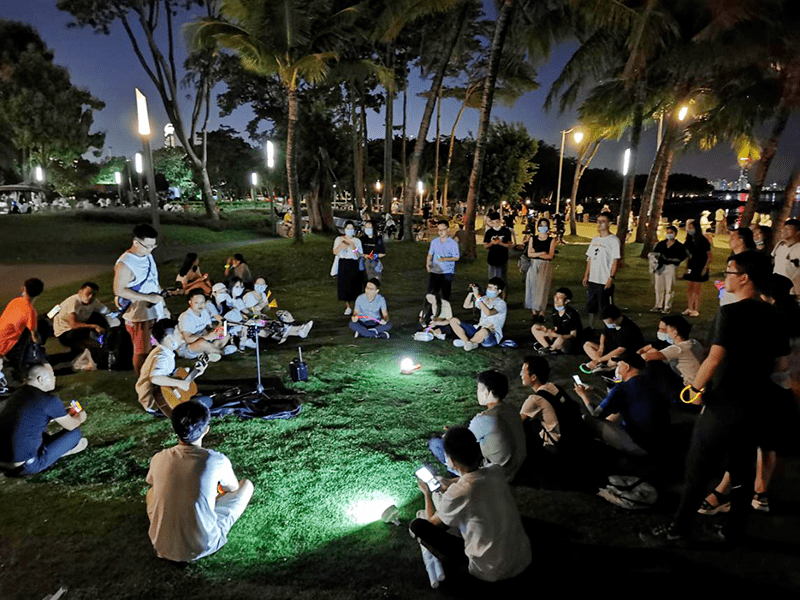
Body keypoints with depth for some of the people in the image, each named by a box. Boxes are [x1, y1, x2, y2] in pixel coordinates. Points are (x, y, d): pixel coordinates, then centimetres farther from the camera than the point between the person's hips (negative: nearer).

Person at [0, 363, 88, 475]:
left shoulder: (17, 394, 7)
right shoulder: (50, 400, -15)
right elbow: (71, 426, 2)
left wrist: (68, 415, 34)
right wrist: (79, 418, 24)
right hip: (26, 466, -8)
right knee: (75, 433, 1)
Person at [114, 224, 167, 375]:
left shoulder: (148, 256, 9)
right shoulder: (125, 264, -17)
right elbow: (119, 290, -21)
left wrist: (163, 306, 18)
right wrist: (148, 297, -23)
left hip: (156, 312, 8)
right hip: (139, 316, -7)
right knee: (142, 352, 5)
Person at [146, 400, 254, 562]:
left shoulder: (158, 459, -9)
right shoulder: (217, 461, -18)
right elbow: (233, 488, 5)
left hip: (162, 547, 4)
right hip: (202, 547, -4)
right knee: (246, 485, 10)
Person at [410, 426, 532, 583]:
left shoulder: (456, 493, -27)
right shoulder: (495, 472, -10)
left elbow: (433, 522, -3)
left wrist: (427, 493, 13)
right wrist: (449, 483, 26)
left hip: (492, 572, -6)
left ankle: (463, 564, 12)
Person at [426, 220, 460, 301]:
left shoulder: (453, 243, -4)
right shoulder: (434, 242, 8)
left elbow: (456, 258, -4)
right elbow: (430, 254, 14)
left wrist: (445, 259, -20)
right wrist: (428, 264, -4)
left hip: (447, 272, -3)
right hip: (434, 271, 3)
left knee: (445, 295, 2)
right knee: (431, 293, 1)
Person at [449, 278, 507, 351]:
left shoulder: (501, 304, -9)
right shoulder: (484, 299, 13)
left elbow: (488, 313, -28)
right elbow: (466, 305, 18)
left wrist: (477, 297, -25)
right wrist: (471, 292, 2)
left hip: (492, 336, -7)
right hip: (478, 329, 7)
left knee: (484, 331, -45)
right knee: (453, 320, -3)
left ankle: (464, 342, -14)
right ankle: (468, 342, -22)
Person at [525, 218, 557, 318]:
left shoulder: (551, 240, 2)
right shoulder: (533, 238, 8)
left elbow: (550, 255, -8)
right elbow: (529, 254, -1)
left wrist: (535, 253, -10)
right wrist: (542, 253, -13)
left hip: (545, 266, -2)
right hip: (533, 265, 2)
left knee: (543, 288, -5)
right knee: (532, 286, 1)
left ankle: (542, 311, 0)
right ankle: (534, 310, 7)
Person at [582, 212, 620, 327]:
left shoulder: (613, 240, -7)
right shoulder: (595, 239, 13)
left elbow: (615, 260, -12)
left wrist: (611, 277, -19)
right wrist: (586, 275, 13)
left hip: (605, 281, -7)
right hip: (592, 279, 7)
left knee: (605, 308, -2)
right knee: (591, 305, 15)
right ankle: (590, 327, 27)